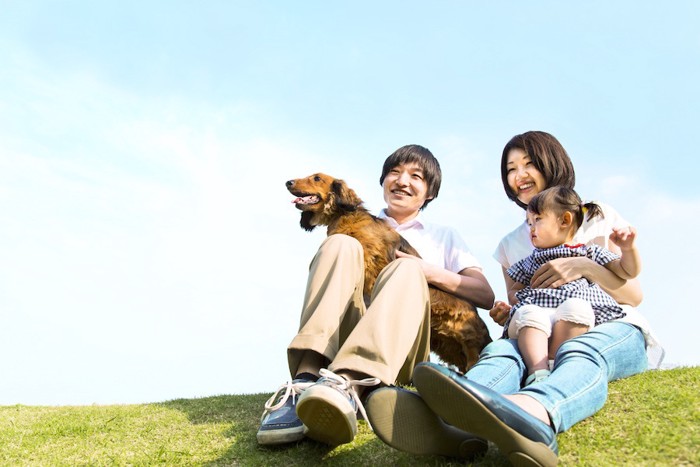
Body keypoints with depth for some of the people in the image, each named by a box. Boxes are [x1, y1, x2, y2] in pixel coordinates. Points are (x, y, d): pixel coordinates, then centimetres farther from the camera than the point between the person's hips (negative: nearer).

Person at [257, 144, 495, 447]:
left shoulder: (444, 237, 23)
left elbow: (486, 297, 9)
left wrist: (433, 273, -6)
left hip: (400, 351, -1)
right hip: (340, 341, 1)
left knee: (407, 268, -28)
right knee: (340, 244, -20)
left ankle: (347, 387, -54)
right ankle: (307, 381, -42)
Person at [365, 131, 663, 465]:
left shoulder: (598, 218, 13)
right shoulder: (510, 245, 21)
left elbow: (634, 296, 7)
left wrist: (586, 266, -11)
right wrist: (507, 316, -5)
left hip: (615, 328, -2)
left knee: (581, 353, -39)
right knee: (501, 351, -33)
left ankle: (532, 413, -74)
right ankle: (458, 421, -68)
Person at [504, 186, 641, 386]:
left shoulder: (589, 252, 27)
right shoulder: (530, 262, 34)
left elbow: (628, 272, 21)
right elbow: (516, 291, 31)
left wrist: (628, 248, 1)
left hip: (574, 324, -1)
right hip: (536, 311, 1)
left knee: (575, 307, -37)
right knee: (528, 314, -35)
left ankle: (551, 363, -35)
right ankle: (537, 372, -48)